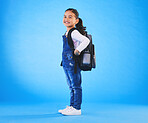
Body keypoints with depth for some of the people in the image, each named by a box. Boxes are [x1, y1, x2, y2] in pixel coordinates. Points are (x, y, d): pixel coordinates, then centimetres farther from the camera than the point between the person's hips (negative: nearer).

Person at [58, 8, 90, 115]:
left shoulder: (74, 32, -15)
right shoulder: (67, 33, 14)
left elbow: (86, 40, -27)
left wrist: (78, 50, -23)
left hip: (73, 64, -10)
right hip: (67, 64, 10)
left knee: (76, 86, -2)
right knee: (72, 86, 17)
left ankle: (77, 108, 5)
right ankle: (72, 106, 27)